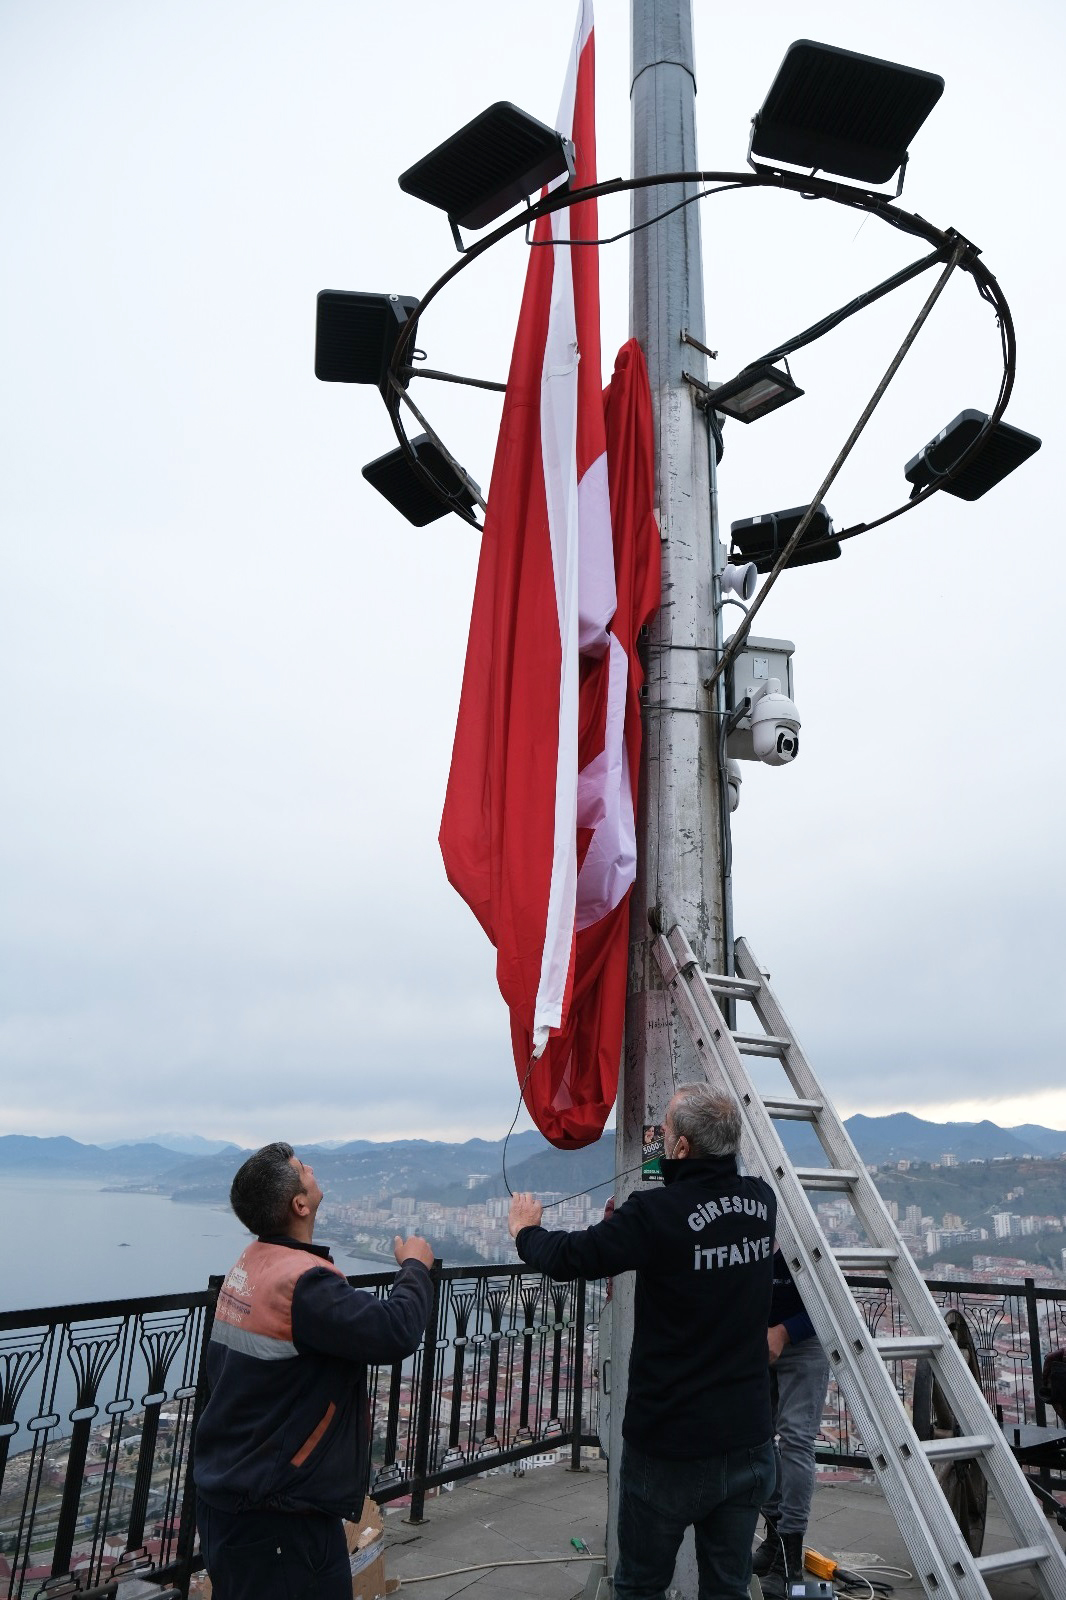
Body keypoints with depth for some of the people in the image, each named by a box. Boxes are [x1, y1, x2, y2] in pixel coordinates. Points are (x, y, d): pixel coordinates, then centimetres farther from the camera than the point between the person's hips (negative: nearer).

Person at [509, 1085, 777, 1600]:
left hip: (670, 1446, -5)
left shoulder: (658, 1214, -23)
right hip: (748, 1440, 5)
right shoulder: (761, 1201, -4)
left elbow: (567, 1259, -14)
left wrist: (525, 1230, 6)